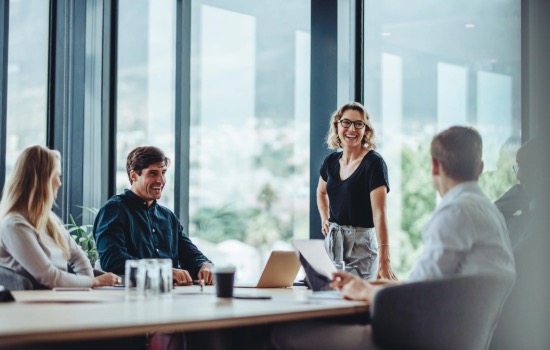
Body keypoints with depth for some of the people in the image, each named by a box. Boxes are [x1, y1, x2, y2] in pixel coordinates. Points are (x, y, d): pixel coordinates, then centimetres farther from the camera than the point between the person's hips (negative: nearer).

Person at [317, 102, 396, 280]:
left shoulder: (374, 163, -15)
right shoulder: (331, 161, 5)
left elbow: (379, 212, -25)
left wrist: (384, 260, -34)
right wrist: (325, 220, 10)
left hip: (361, 243, -6)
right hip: (332, 241, 6)